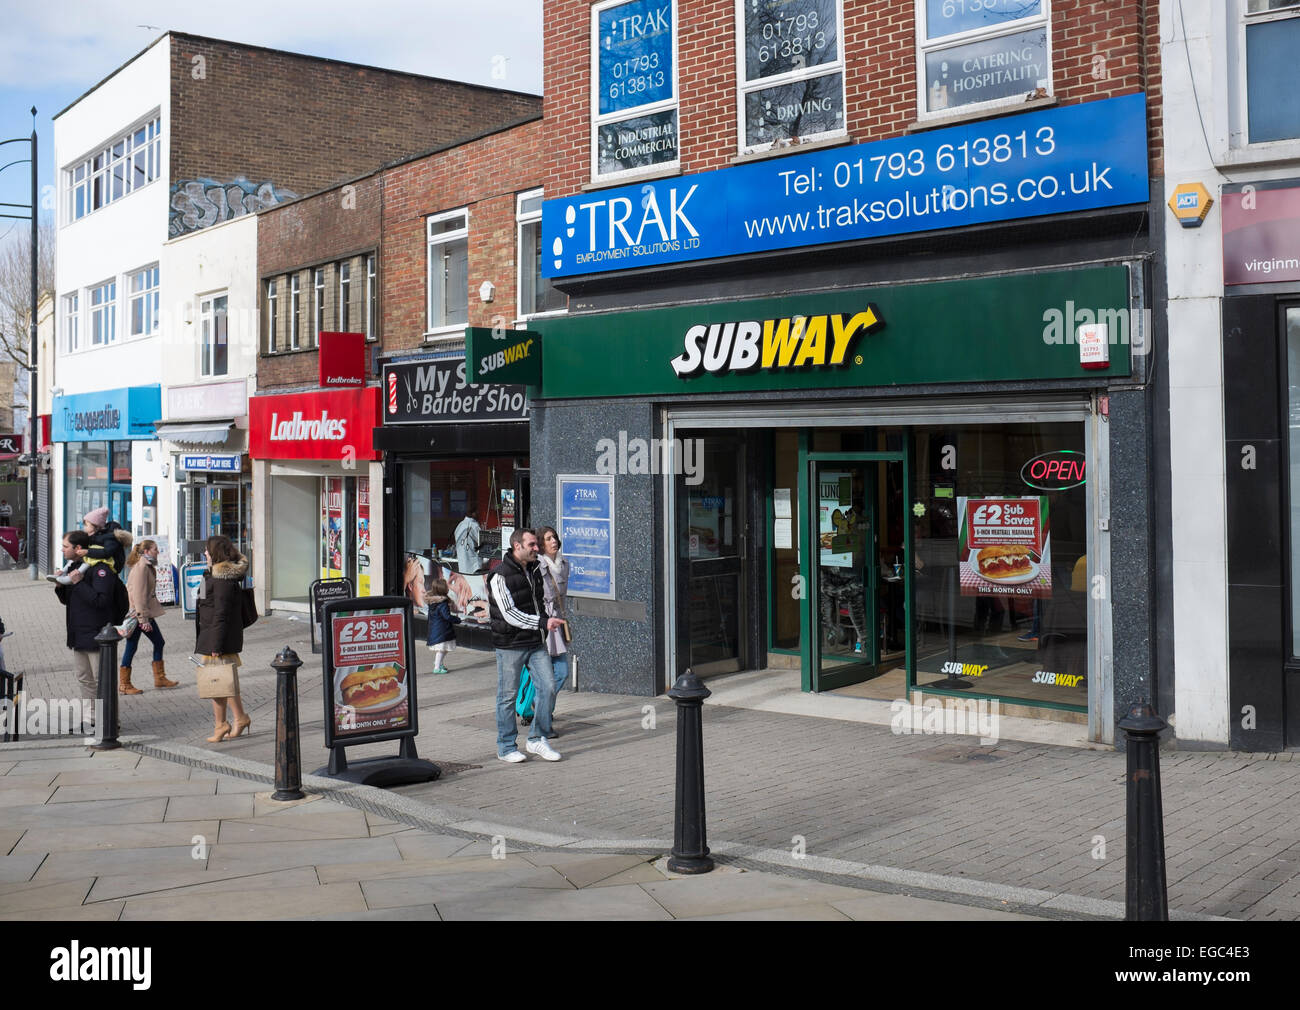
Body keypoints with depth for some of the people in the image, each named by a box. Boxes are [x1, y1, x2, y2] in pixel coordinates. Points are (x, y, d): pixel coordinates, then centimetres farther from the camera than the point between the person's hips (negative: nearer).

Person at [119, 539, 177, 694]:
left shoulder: (148, 566, 14)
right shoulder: (141, 567, -17)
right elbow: (138, 594, -21)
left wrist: (147, 617, 16)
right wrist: (143, 619, -22)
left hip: (147, 613, 10)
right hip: (138, 615, -10)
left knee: (158, 642, 12)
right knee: (131, 647, -1)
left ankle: (160, 678, 20)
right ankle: (124, 684, 8)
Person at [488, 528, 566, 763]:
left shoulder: (535, 569, 10)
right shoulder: (500, 576, -13)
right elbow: (509, 614, -20)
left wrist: (549, 619, 15)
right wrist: (542, 622, -23)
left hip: (535, 642, 6)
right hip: (510, 644, -6)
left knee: (548, 687, -2)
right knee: (508, 696, 2)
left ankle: (537, 739, 11)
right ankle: (506, 748, 14)